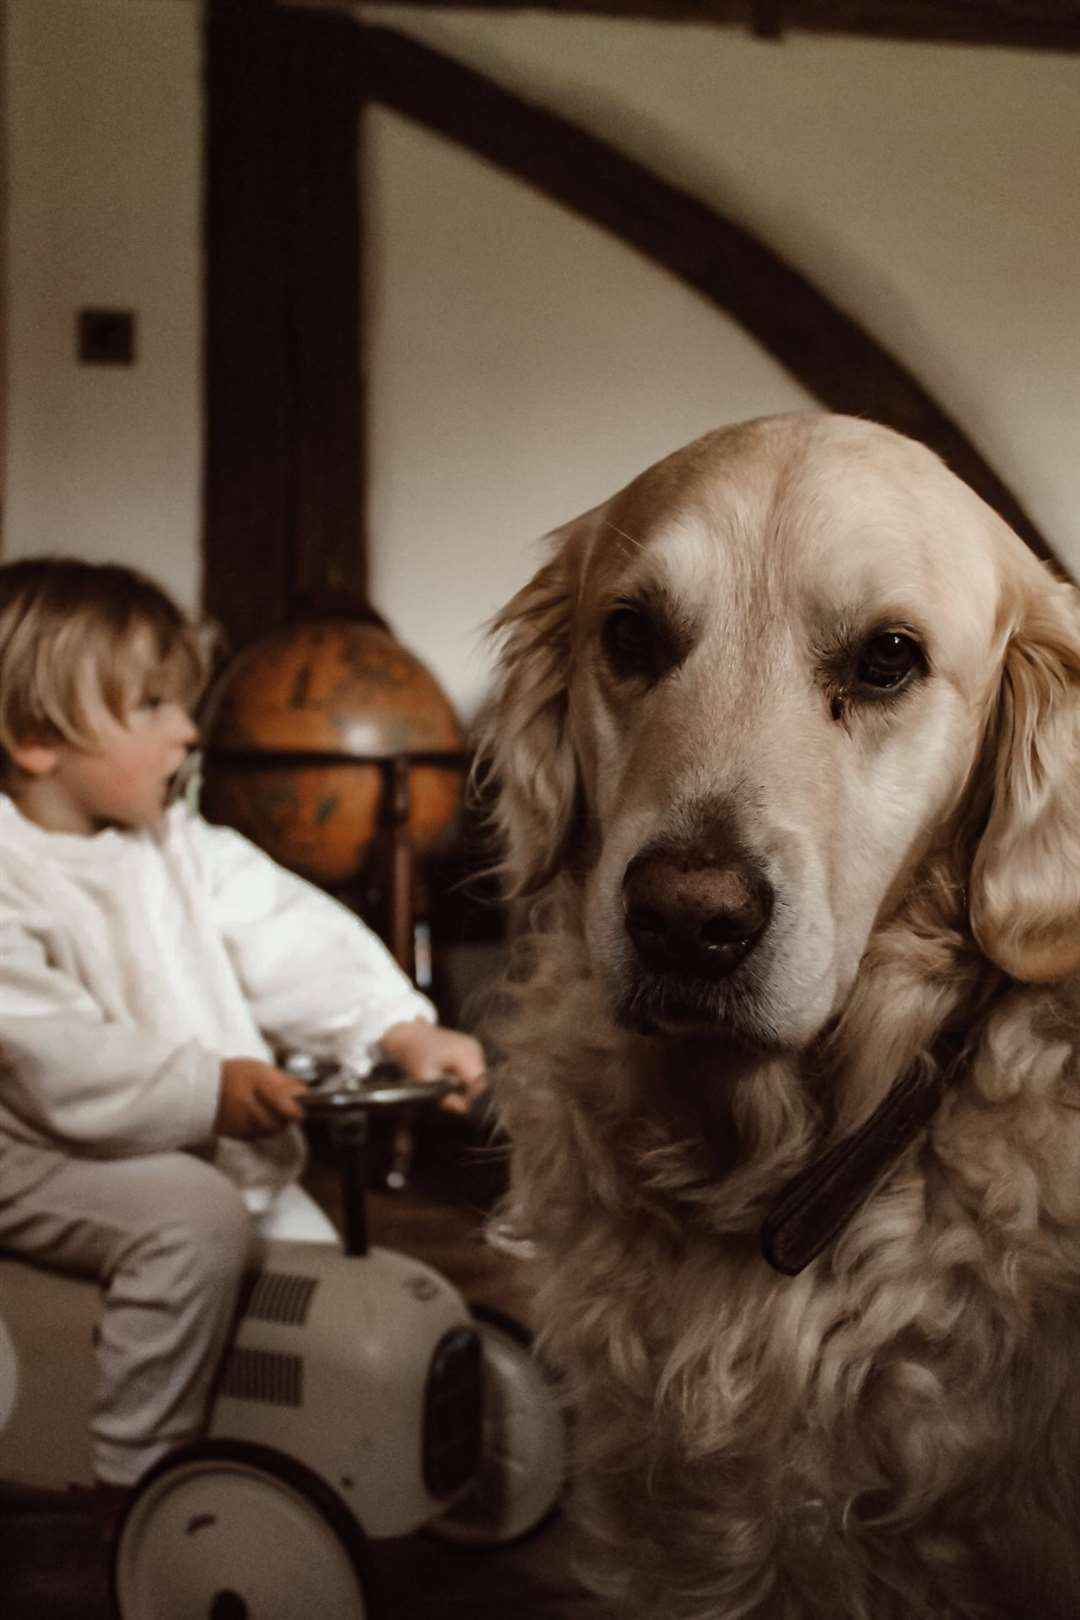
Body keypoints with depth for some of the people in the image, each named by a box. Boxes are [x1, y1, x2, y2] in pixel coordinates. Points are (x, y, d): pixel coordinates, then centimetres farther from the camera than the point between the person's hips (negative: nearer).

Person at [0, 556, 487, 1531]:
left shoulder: (183, 851, 8)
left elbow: (293, 939, 1)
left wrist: (400, 1027, -13)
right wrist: (205, 1091, -35)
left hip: (210, 1146, 8)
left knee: (311, 1249, 1)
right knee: (195, 1215, -30)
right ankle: (138, 1487, -17)